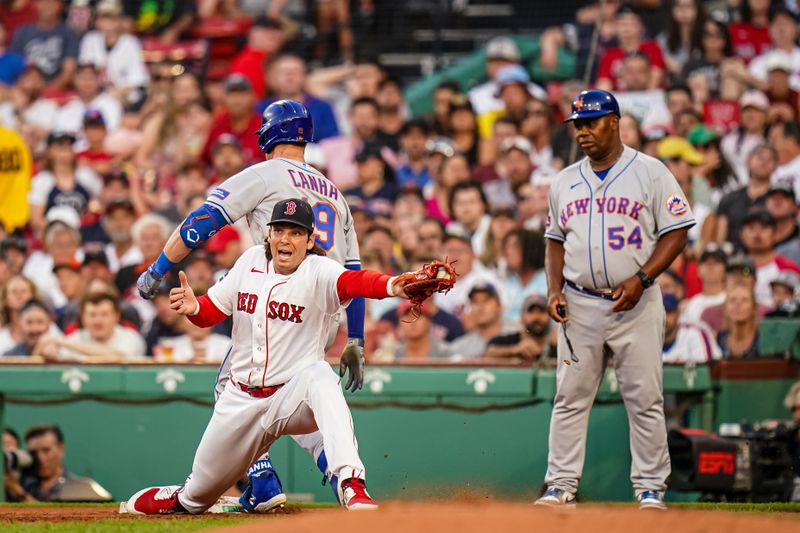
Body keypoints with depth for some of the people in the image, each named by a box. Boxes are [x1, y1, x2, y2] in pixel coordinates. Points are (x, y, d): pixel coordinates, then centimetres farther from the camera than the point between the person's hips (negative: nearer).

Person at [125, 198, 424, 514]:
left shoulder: (319, 272, -15)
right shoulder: (251, 261, -1)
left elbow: (353, 282, -37)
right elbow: (211, 310, 7)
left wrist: (392, 286, -59)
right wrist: (192, 306, -17)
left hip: (293, 396, -4)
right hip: (241, 400, 4)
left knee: (320, 376, -40)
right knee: (200, 490, 14)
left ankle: (350, 484, -46)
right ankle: (182, 500, 54)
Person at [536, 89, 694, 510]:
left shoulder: (650, 173, -2)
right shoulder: (565, 181, 12)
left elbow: (676, 232, -4)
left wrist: (641, 279, -15)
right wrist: (554, 289, 3)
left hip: (636, 303, -4)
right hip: (579, 305, 4)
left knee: (644, 398, -2)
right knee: (570, 397, 2)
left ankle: (650, 489, 4)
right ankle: (561, 486, 6)